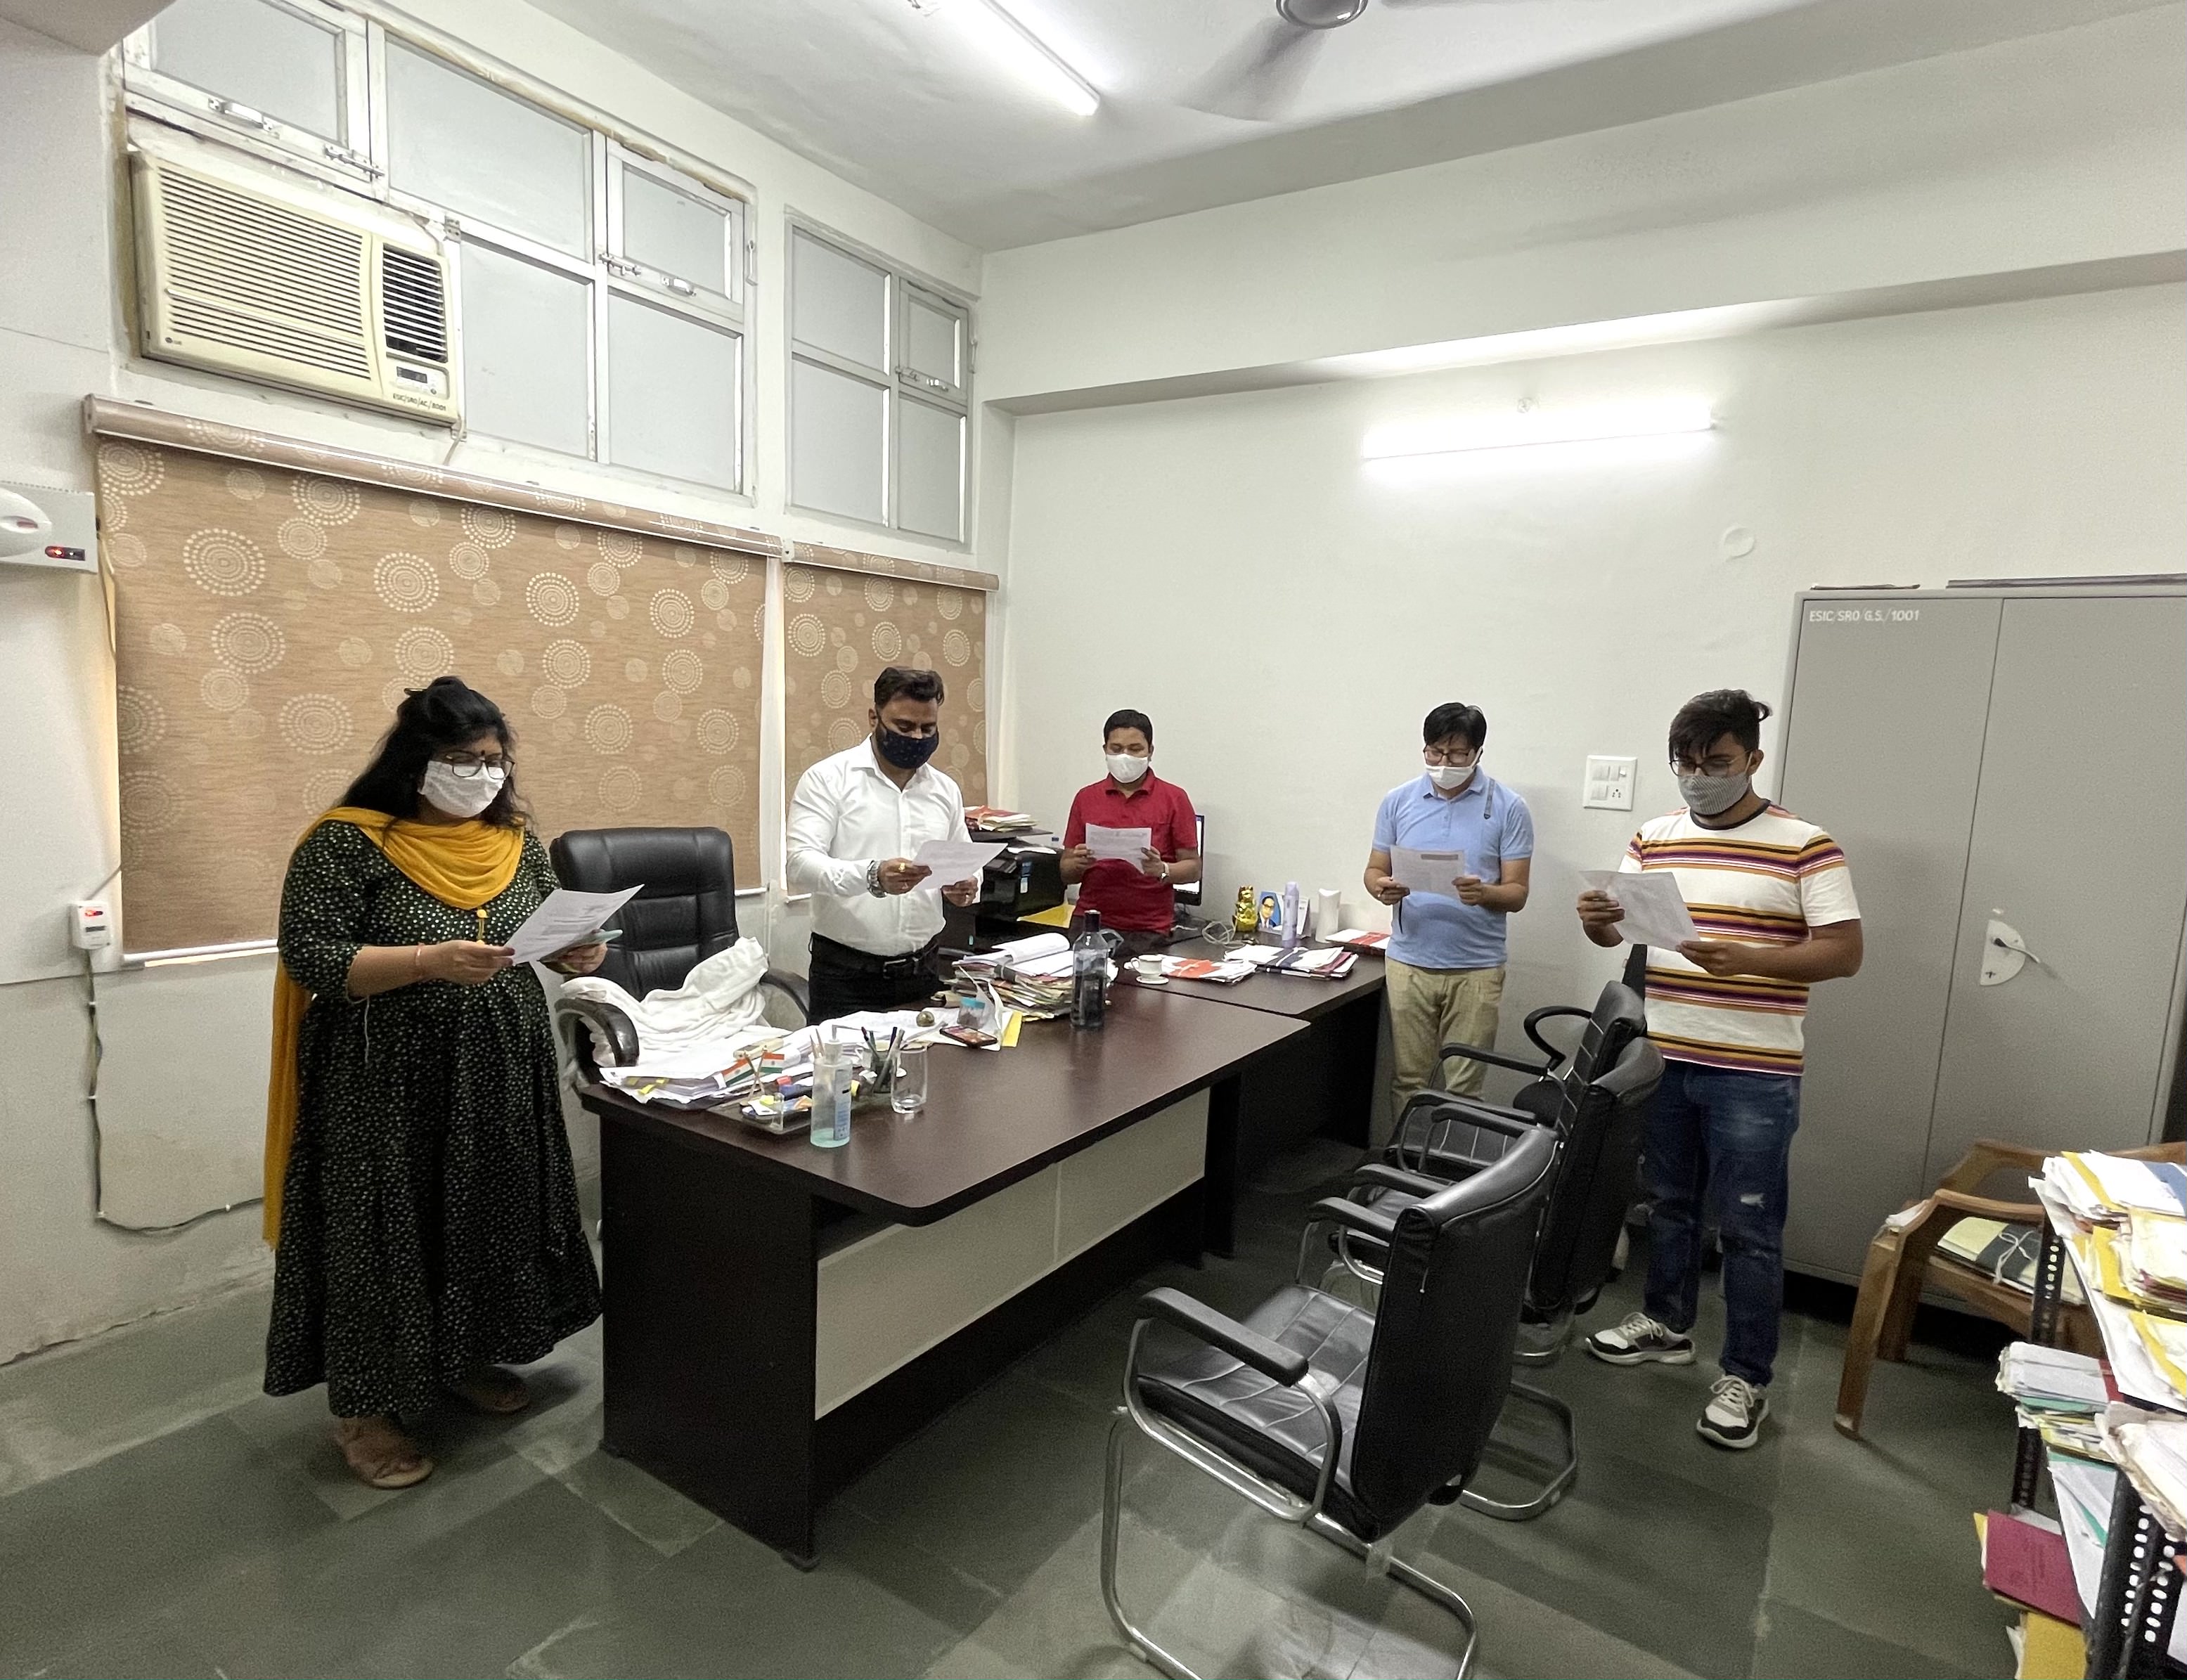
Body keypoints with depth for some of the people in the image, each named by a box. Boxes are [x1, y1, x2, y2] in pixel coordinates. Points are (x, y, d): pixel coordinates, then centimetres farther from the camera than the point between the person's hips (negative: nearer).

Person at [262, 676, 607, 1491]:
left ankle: (464, 1357, 38)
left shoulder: (516, 841, 5)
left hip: (499, 1074, 6)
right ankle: (363, 1407, 25)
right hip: (386, 1083, -5)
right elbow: (311, 959, -17)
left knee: (487, 1216, 17)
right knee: (383, 1231, 6)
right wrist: (428, 961, -29)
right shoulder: (347, 843, -12)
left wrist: (578, 951, -11)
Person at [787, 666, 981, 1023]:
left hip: (923, 969, 4)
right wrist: (872, 876, -33)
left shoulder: (945, 789, 9)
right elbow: (802, 864, -16)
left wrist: (966, 887, -8)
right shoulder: (828, 778, -6)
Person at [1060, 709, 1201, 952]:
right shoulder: (1085, 798, 9)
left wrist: (1161, 870, -16)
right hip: (1091, 923, 2)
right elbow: (1066, 874, 12)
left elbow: (1193, 868, 4)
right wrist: (1079, 864, -10)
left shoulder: (1174, 798, 3)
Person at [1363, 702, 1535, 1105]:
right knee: (1408, 1079, 8)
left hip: (1477, 968, -1)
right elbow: (1374, 870, 10)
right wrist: (1382, 887, -14)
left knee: (1463, 1086, 5)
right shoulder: (1398, 801, 4)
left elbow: (1517, 894, -3)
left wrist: (1483, 893, -25)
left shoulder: (1508, 808, -2)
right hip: (1408, 962, 2)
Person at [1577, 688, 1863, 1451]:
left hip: (1753, 1075, -4)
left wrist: (1746, 959, -27)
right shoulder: (1653, 839, 6)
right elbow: (1615, 929, 3)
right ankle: (1667, 1323, 36)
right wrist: (1596, 918, -21)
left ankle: (1746, 1377, 19)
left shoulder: (1804, 846, -7)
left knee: (1749, 1227, 5)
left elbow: (1844, 952, -11)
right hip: (1661, 1058, 5)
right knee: (1668, 1201, 19)